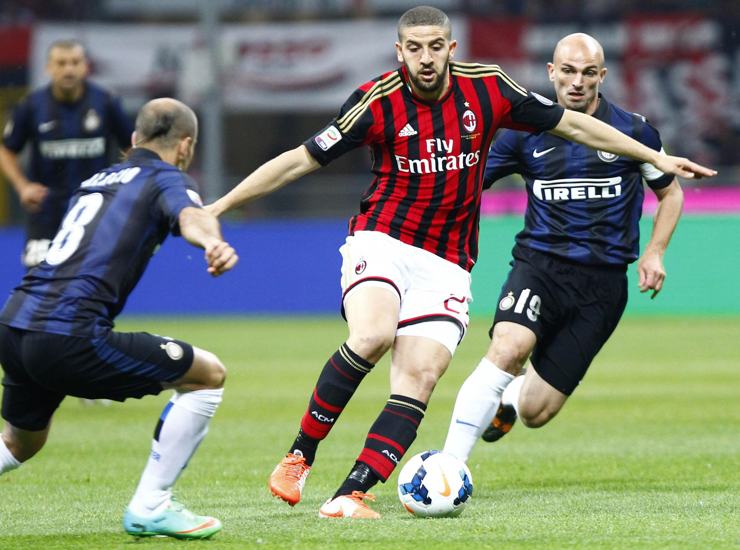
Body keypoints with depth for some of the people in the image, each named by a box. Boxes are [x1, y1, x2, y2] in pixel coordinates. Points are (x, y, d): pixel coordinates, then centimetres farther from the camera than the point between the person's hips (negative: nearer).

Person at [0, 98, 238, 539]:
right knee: (208, 376, 4)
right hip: (70, 336, -8)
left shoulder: (95, 181, 27)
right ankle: (149, 507, 3)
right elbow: (191, 217, -19)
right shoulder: (167, 179, 6)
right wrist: (213, 242, -41)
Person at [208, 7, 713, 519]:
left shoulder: (487, 88, -2)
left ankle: (349, 495, -18)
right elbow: (301, 160, -3)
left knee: (420, 376, -15)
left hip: (445, 264, 3)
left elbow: (572, 123, 10)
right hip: (381, 241, -3)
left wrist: (656, 158, 13)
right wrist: (218, 206, -5)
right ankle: (299, 457, -15)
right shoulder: (378, 101, -8)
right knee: (372, 336, -30)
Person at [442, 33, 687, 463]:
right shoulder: (526, 131, 3)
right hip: (539, 264, 0)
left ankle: (509, 395, 36)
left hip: (603, 281, 0)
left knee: (534, 413, -4)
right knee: (508, 348, -34)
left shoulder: (632, 131, 2)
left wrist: (654, 252, 3)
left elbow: (670, 191, 17)